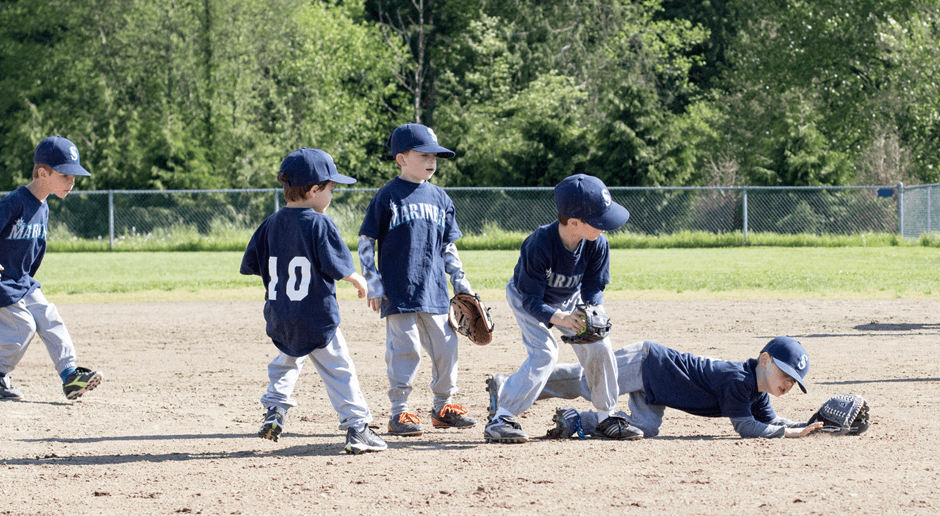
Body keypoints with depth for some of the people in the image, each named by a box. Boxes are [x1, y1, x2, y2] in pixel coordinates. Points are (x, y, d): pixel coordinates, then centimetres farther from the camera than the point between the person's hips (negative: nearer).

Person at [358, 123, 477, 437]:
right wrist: (373, 284, -6)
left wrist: (460, 282, 14)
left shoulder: (440, 198, 12)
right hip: (398, 291, -5)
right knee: (404, 349, -6)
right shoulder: (388, 196, -3)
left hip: (434, 291, 5)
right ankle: (399, 413, 3)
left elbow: (448, 246, 19)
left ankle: (443, 408, 20)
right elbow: (366, 242, -1)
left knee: (445, 347, 6)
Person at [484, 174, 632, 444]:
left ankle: (606, 418, 7)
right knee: (544, 354, -23)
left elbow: (594, 288, -16)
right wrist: (558, 318, -53)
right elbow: (532, 299, -35)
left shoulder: (597, 244, -25)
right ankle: (500, 418, -22)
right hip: (526, 299, -5)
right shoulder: (539, 244, -39)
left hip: (569, 300, 5)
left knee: (598, 345, -9)